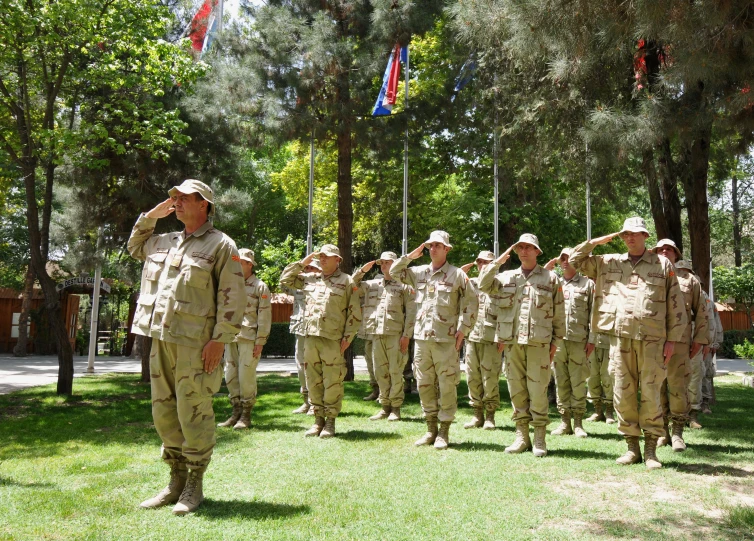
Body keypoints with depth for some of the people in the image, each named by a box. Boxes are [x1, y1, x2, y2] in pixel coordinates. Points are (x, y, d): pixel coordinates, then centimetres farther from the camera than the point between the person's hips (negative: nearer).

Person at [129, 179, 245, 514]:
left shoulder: (221, 245, -5)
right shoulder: (163, 242, 17)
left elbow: (232, 297, -11)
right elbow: (134, 248, 37)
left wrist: (220, 340, -17)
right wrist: (150, 217, 20)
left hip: (195, 343, -7)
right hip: (161, 339, 7)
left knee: (193, 413, -2)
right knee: (163, 412, 11)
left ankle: (194, 486, 12)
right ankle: (177, 480, 25)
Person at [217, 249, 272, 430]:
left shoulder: (260, 287, -2)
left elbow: (264, 317, -5)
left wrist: (260, 342, -10)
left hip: (249, 339, -6)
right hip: (231, 338, 6)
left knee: (246, 377, -4)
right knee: (230, 376, 7)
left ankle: (246, 415, 7)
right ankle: (236, 411, 19)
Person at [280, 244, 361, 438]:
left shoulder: (346, 282, 2)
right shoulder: (310, 279, 16)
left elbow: (355, 313, -1)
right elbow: (285, 279, 21)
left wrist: (348, 336, -8)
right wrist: (302, 263, 13)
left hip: (333, 340, -5)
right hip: (310, 337, 5)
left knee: (332, 382, -2)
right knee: (313, 382, 8)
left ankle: (330, 422, 9)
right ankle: (318, 419, 19)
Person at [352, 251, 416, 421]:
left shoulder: (404, 286, 4)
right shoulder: (372, 285, 17)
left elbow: (411, 312, -1)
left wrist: (406, 335, -8)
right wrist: (362, 271, 5)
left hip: (396, 335, -4)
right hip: (376, 335, 4)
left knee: (395, 372, -2)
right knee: (380, 372, 7)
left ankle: (396, 408, 7)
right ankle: (385, 406, 17)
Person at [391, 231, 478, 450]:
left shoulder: (457, 275, 0)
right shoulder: (419, 272, 12)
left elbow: (471, 303, 0)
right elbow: (394, 272, 17)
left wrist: (463, 329, -6)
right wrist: (410, 256, 5)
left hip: (446, 340, -4)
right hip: (421, 338, 5)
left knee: (446, 386, -1)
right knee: (424, 385, 9)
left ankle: (444, 432, 10)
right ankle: (431, 429, 22)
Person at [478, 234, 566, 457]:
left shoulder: (551, 278, 6)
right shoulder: (507, 277, 14)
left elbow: (559, 313, 5)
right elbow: (484, 285, 0)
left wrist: (556, 340, 1)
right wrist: (498, 261, -2)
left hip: (539, 342, -3)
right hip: (512, 342, 3)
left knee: (538, 390, -3)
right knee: (517, 389, 7)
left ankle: (539, 438, 6)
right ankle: (521, 435, 16)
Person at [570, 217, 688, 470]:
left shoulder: (663, 265, 6)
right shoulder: (608, 263, 13)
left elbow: (675, 306, 4)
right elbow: (575, 260, 16)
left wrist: (672, 339, -1)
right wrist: (597, 242, 6)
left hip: (652, 340, -2)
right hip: (620, 338, 2)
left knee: (651, 395, 0)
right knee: (623, 394, 4)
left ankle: (651, 450, 10)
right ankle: (632, 447, 15)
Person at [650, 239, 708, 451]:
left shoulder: (689, 278, 13)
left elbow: (701, 311, 9)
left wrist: (699, 339, 0)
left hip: (679, 339, -1)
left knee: (678, 385, -5)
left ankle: (677, 432, 4)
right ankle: (662, 432, 11)